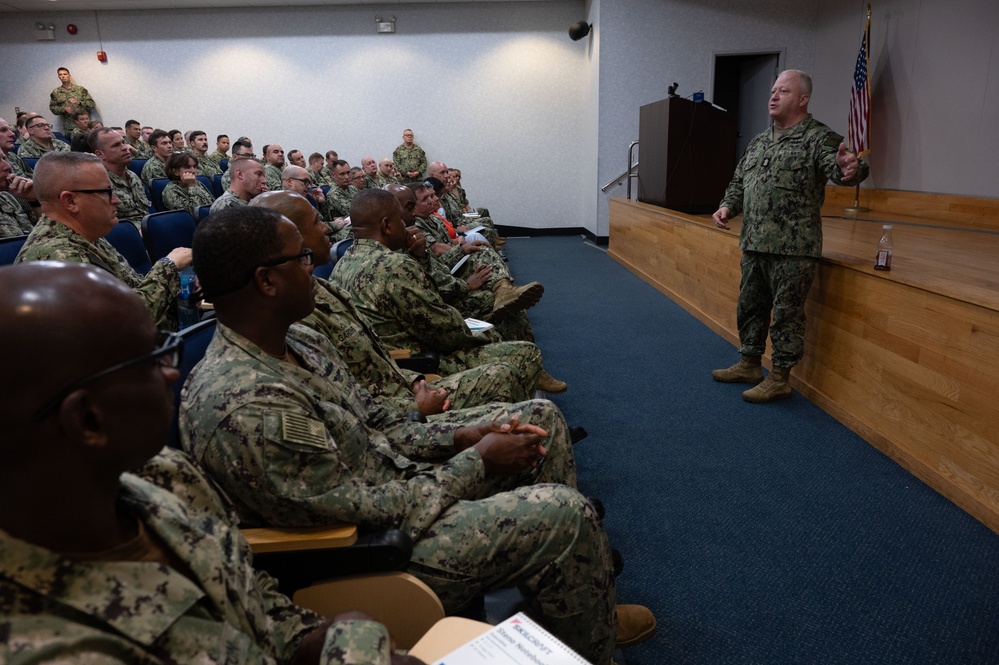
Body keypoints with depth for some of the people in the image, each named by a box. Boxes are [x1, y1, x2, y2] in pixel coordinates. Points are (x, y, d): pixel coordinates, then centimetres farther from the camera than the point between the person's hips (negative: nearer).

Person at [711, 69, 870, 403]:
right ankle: (749, 365, 31)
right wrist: (727, 207, 4)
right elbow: (739, 181, 22)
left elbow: (837, 167, -22)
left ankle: (780, 378, 11)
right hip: (753, 244, 8)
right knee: (750, 306, 16)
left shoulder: (819, 138, -6)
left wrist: (850, 169, -45)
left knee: (786, 313, 0)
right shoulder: (759, 141, 16)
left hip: (793, 249, -8)